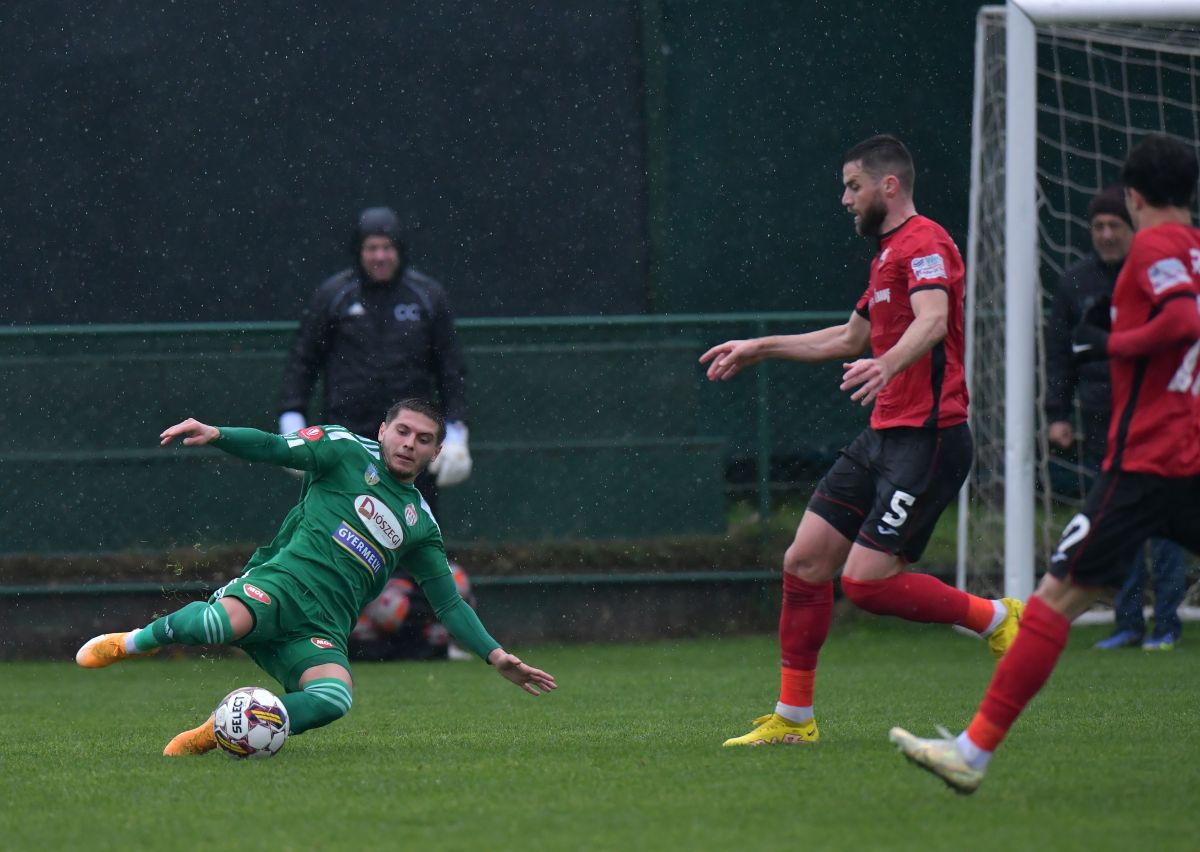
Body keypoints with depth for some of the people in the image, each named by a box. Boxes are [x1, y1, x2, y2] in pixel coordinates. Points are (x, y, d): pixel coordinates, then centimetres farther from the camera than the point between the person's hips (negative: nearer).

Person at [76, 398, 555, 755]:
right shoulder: (348, 451, 12)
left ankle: (217, 733, -16)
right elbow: (277, 449, -1)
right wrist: (216, 435, -20)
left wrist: (496, 656, 17)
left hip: (322, 631, 4)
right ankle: (136, 642, -8)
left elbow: (450, 604, 28)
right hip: (283, 582, -4)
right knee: (225, 623, -40)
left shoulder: (420, 523, 26)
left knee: (335, 699, -31)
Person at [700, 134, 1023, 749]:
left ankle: (995, 618, 4)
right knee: (804, 562, 3)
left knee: (865, 580, -16)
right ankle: (793, 717, 10)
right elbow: (850, 338, 36)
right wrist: (760, 348, 38)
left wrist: (888, 364, -51)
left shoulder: (925, 244, -11)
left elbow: (932, 321, -32)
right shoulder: (888, 255, 21)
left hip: (927, 438, -10)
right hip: (885, 437, 10)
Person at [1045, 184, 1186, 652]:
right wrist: (1057, 414, 7)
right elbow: (1059, 351, 13)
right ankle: (1127, 622, 8)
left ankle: (1167, 624, 2)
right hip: (1102, 428, 3)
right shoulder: (1076, 282, 10)